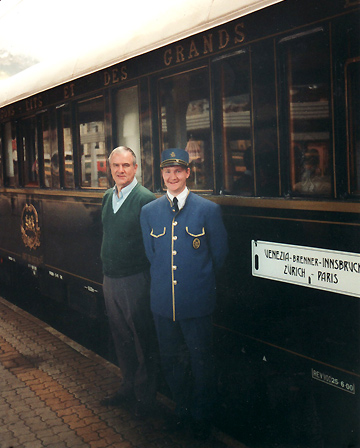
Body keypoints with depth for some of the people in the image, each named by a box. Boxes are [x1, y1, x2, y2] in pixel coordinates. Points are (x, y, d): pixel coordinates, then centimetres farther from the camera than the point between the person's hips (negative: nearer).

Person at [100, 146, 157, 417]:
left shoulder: (146, 199, -15)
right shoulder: (108, 197, 9)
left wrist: (150, 277, -16)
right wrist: (106, 268, 16)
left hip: (135, 280, -7)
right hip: (110, 279, 7)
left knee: (142, 340, 6)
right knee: (121, 338, 19)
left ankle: (145, 395, 22)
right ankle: (129, 386, 36)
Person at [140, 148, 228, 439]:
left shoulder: (208, 210, -7)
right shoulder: (149, 212, 4)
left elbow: (220, 254, 2)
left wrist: (199, 280, 9)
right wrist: (164, 281, 13)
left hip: (197, 302, -3)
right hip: (163, 301, 4)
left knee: (201, 362, 10)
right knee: (170, 361, 16)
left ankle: (203, 418, 31)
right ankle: (183, 411, 39)